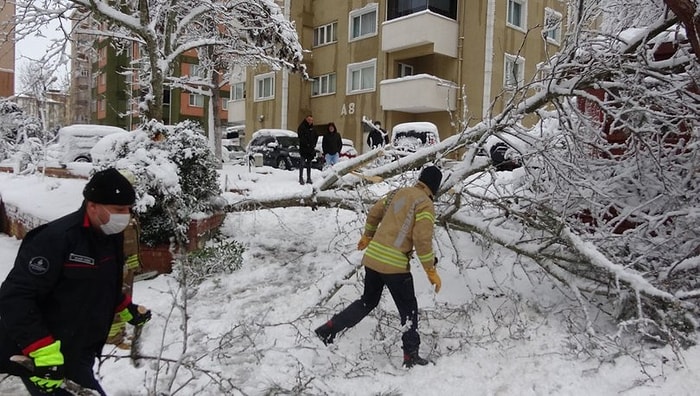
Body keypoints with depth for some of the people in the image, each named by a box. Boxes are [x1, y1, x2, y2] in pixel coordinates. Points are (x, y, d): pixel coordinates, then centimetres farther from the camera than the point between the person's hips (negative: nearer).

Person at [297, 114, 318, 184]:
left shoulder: (313, 128, 13)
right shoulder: (301, 127, -5)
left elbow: (316, 136, 16)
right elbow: (301, 137, -13)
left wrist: (314, 144, 2)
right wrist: (307, 144, -16)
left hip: (311, 149, 5)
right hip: (303, 148, -5)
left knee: (309, 164, 10)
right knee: (302, 163, -8)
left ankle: (309, 178, 14)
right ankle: (301, 178, -4)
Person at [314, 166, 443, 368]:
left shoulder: (398, 192, 12)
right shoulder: (425, 204, -8)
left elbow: (374, 213, 21)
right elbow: (422, 240, -14)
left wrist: (367, 236, 36)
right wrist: (431, 271, -6)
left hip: (372, 256, 7)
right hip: (395, 264, -6)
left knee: (368, 301, 23)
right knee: (408, 309, 12)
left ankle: (327, 330, 22)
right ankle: (411, 355, 19)